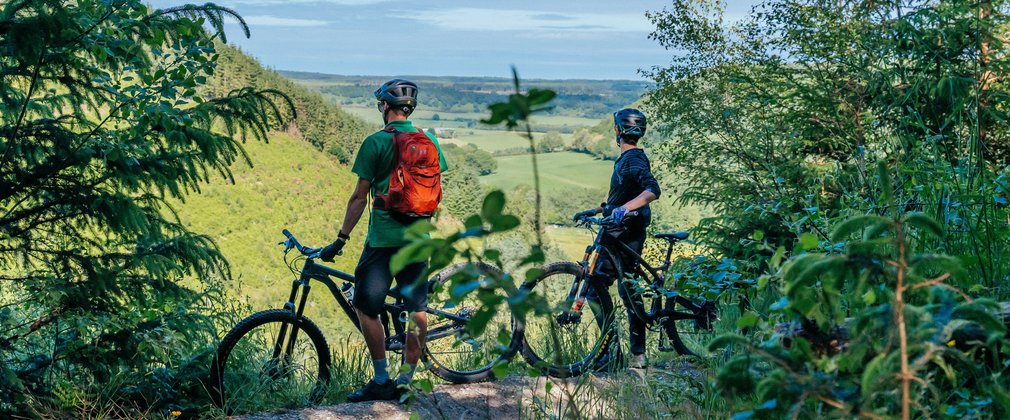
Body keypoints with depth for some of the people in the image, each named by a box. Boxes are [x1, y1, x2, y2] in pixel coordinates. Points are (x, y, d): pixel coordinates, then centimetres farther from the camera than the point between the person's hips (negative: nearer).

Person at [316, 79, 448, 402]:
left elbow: (360, 197, -7)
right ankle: (406, 381, 15)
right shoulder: (429, 141, 7)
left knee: (366, 308, 4)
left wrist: (341, 239, 0)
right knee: (416, 309, 9)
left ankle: (382, 381, 4)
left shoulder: (375, 142, -8)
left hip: (383, 238, -5)